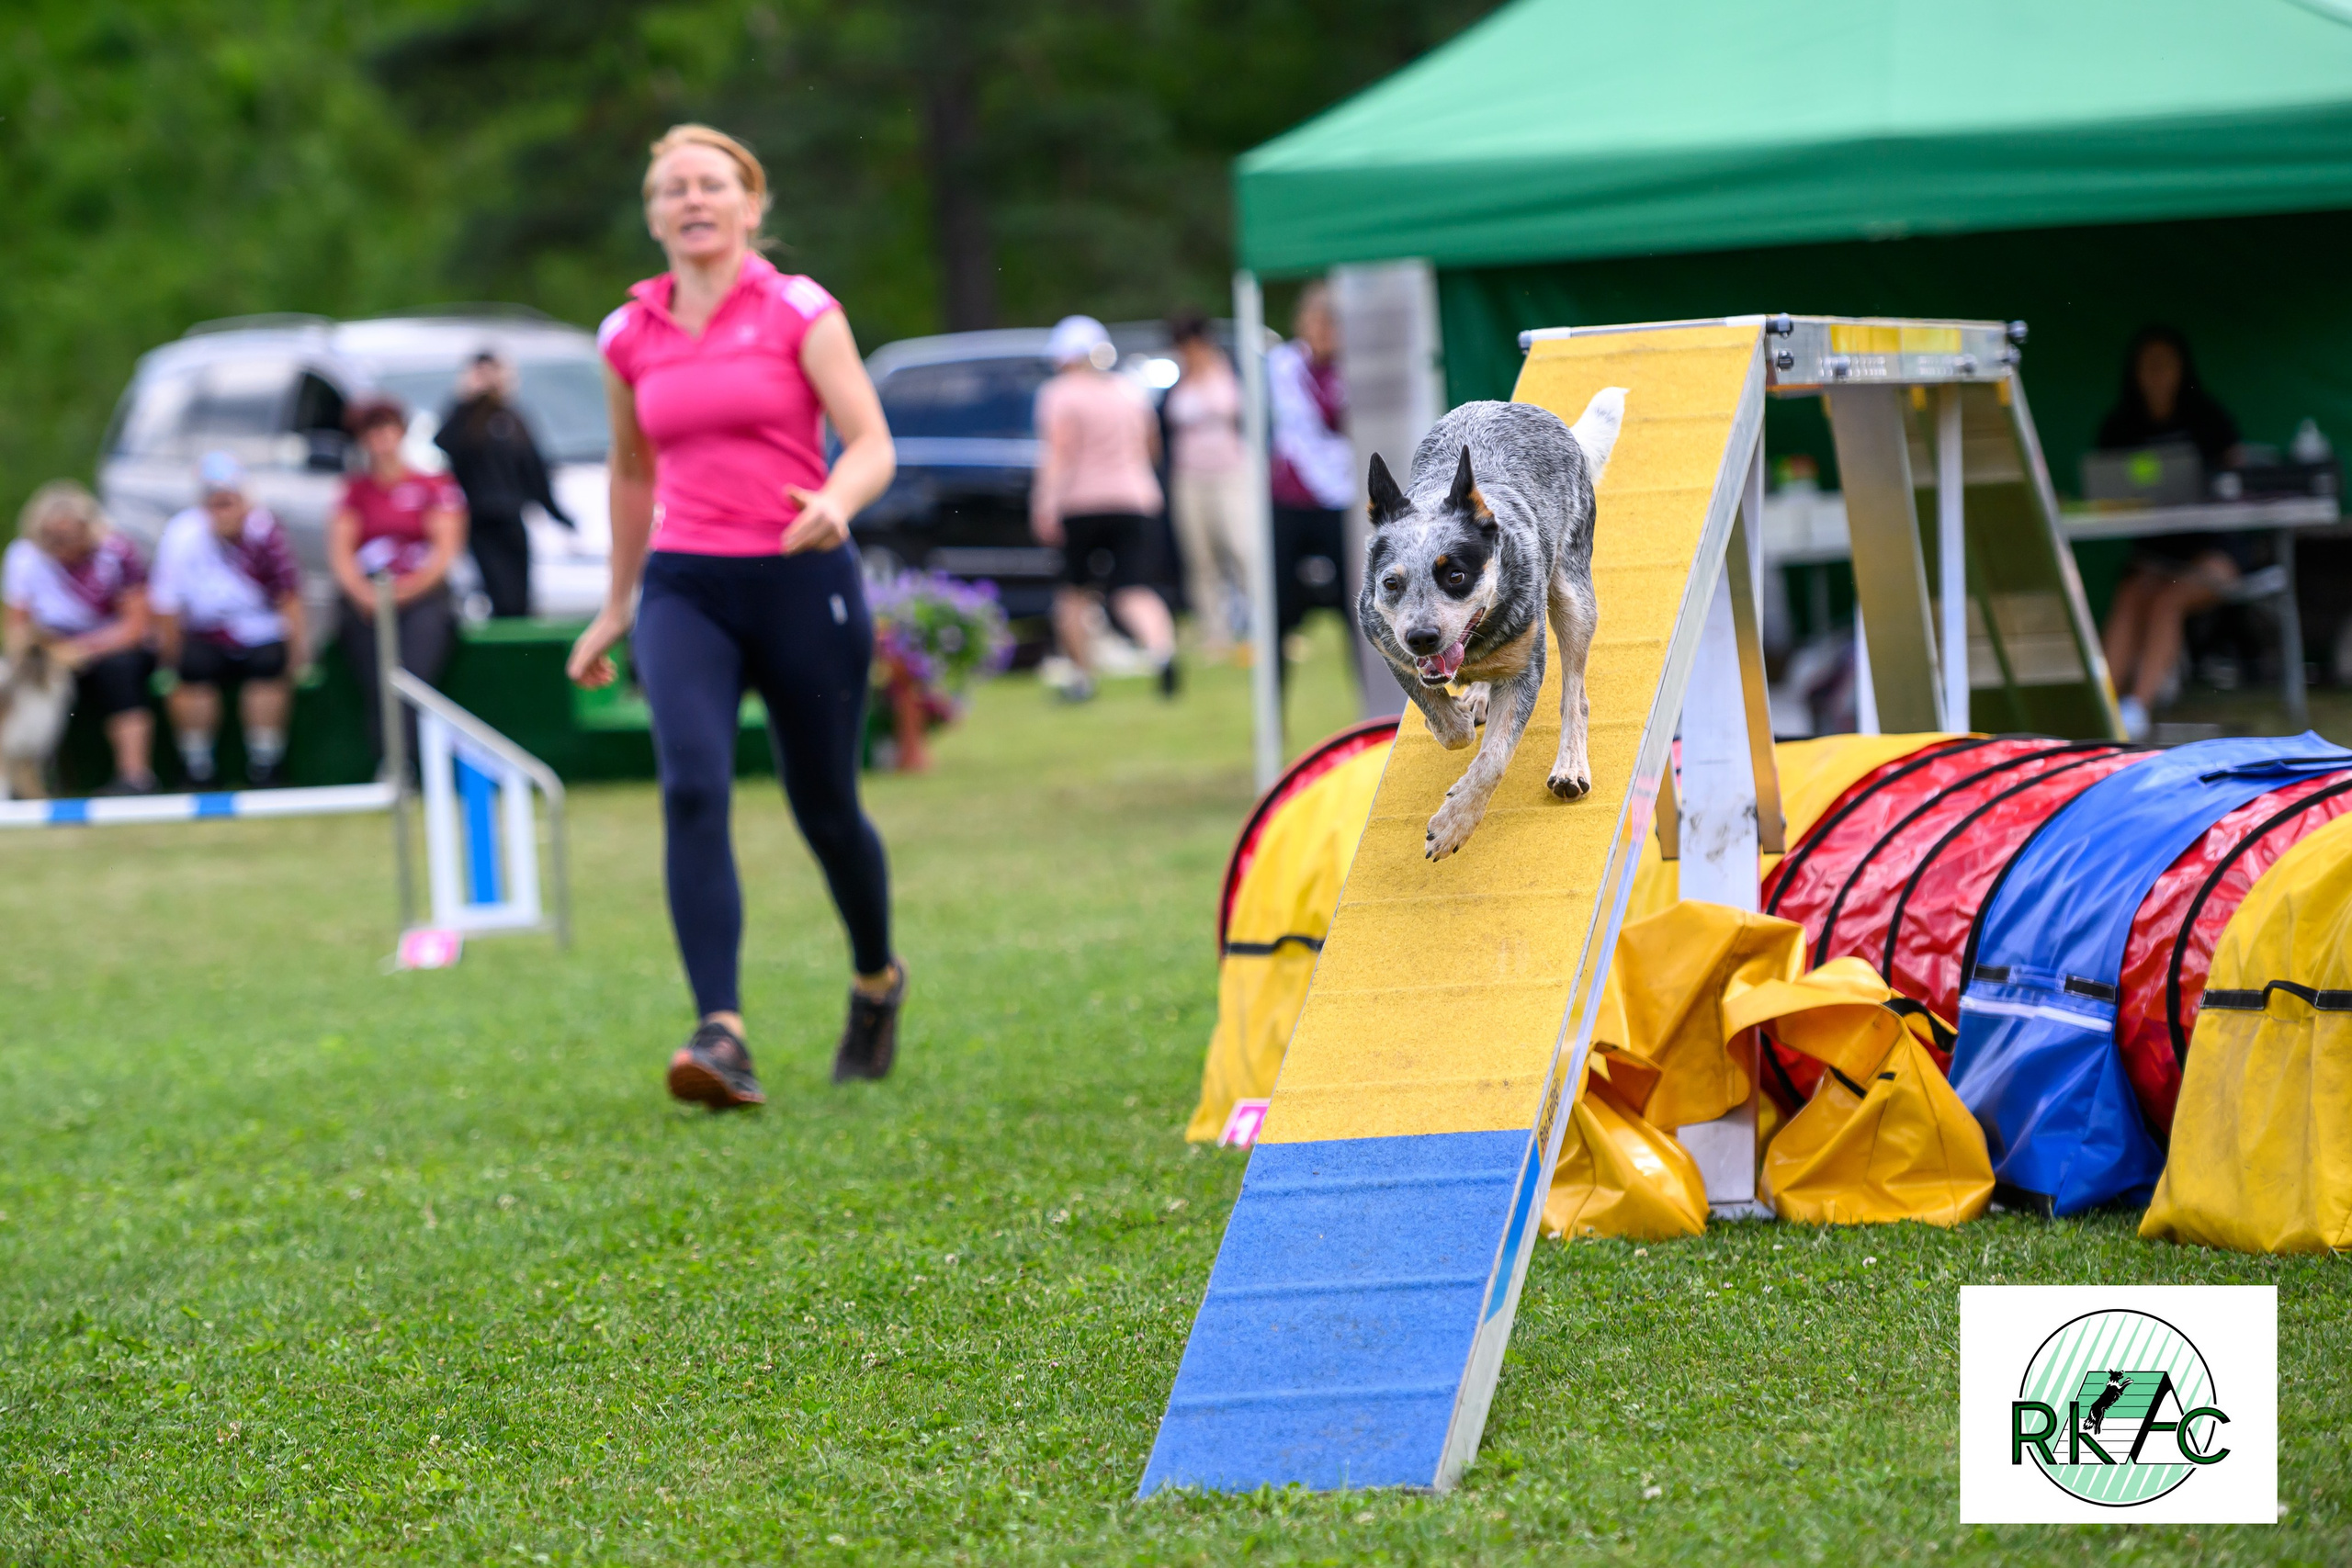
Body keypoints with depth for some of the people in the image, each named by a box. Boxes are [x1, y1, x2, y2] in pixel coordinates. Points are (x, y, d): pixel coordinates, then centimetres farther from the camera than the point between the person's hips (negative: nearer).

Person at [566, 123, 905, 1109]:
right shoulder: (630, 335, 9)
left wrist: (836, 503, -30)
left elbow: (872, 444, -8)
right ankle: (722, 1036, -28)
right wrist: (616, 606, 26)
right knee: (692, 788, -21)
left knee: (824, 808, 8)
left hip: (801, 582, -2)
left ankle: (877, 979, 39)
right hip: (684, 587, 2)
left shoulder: (799, 312, -2)